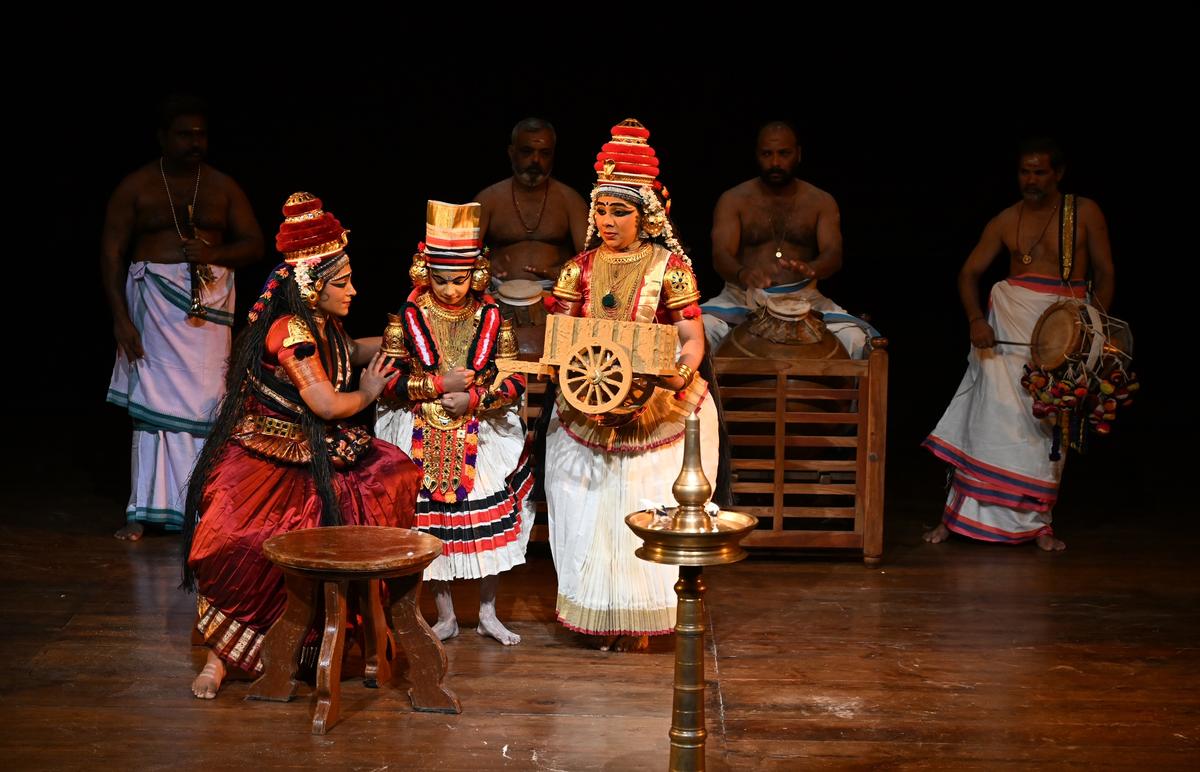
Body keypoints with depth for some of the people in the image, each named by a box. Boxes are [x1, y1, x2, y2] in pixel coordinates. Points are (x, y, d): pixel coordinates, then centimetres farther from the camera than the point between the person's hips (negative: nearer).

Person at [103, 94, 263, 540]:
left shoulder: (223, 187, 9)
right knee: (153, 402, -1)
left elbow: (254, 244, 7)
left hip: (209, 303, 1)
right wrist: (120, 318, -8)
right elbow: (112, 253, 1)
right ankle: (146, 511, 5)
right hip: (153, 301, -1)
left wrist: (213, 253, -14)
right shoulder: (136, 187, 3)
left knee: (204, 403, -1)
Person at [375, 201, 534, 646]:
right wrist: (440, 384, -16)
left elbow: (516, 380, -2)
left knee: (491, 523, 1)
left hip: (482, 436, 1)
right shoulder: (409, 318, -5)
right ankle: (446, 617, 19)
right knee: (431, 527, 4)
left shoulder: (491, 318, -2)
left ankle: (488, 614, 17)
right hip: (424, 438, -1)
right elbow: (387, 381, -9)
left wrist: (475, 399, -16)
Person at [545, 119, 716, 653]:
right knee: (590, 513, 5)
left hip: (657, 408, -3)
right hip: (587, 408, 3)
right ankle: (599, 619, 17)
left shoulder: (670, 267, -5)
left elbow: (692, 337, -7)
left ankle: (639, 619, 15)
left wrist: (681, 374, -27)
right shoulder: (580, 268, 4)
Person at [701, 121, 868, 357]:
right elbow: (721, 255, -8)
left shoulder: (821, 202, 9)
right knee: (699, 330, -31)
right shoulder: (733, 200, 5)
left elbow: (833, 254, -6)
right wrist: (742, 273, -33)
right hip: (743, 297, -1)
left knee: (854, 339, -26)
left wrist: (811, 269, -32)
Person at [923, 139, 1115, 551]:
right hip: (1008, 326, 0)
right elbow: (969, 273, 7)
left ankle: (1037, 521, 14)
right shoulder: (1006, 221, 6)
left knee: (1048, 426, 4)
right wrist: (975, 319, -10)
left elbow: (1104, 274, 3)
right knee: (993, 415, -4)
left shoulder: (1084, 212, 2)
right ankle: (956, 515, 2)